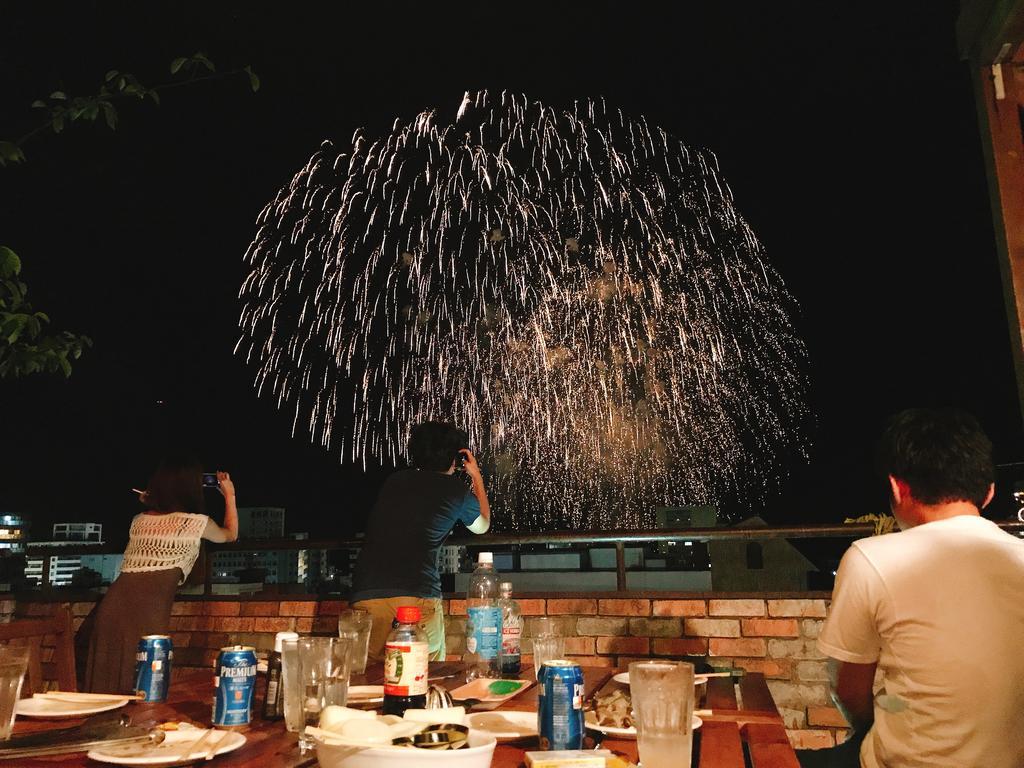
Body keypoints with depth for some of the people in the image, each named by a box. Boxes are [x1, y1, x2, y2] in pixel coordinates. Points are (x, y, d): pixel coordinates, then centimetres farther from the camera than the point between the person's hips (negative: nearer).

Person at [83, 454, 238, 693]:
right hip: (148, 609, -6)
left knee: (105, 685, 11)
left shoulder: (139, 520, 17)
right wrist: (230, 495, 38)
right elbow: (230, 534, 27)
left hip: (112, 604, 6)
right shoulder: (196, 522, 4)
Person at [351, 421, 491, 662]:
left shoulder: (394, 480, 18)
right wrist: (477, 476, 39)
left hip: (366, 594, 4)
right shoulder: (455, 489, 8)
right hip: (418, 594, -3)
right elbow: (482, 525, 30)